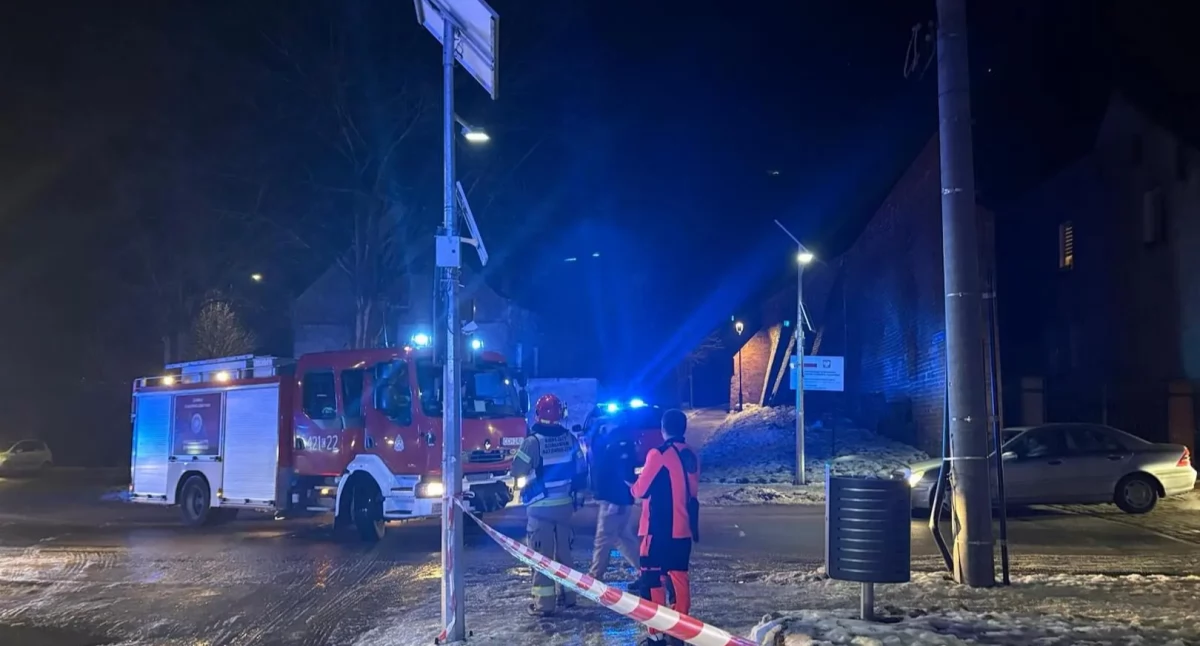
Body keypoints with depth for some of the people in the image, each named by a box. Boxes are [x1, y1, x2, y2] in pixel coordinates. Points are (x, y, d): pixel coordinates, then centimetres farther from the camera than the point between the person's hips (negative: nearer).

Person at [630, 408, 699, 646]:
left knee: (652, 580, -1)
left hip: (659, 529, -7)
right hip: (682, 529, 7)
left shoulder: (659, 454, -14)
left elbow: (641, 490, -9)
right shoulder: (692, 456, 6)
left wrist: (633, 485, 12)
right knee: (679, 577, 13)